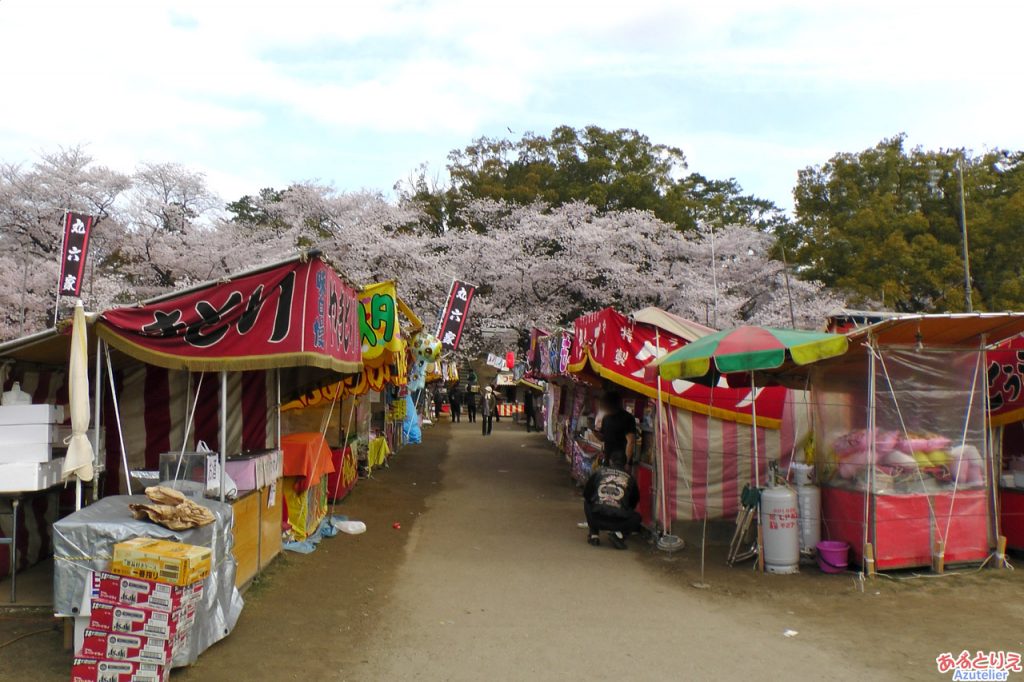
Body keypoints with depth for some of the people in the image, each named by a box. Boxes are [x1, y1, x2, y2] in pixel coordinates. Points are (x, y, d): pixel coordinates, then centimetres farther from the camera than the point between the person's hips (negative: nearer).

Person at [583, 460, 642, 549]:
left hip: (596, 519, 1)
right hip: (618, 521, -1)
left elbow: (585, 495, 26)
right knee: (636, 518, 31)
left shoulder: (599, 472, 18)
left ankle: (594, 535, 19)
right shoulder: (629, 478, 18)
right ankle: (618, 534, 3)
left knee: (587, 503, 34)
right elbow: (634, 502, 31)